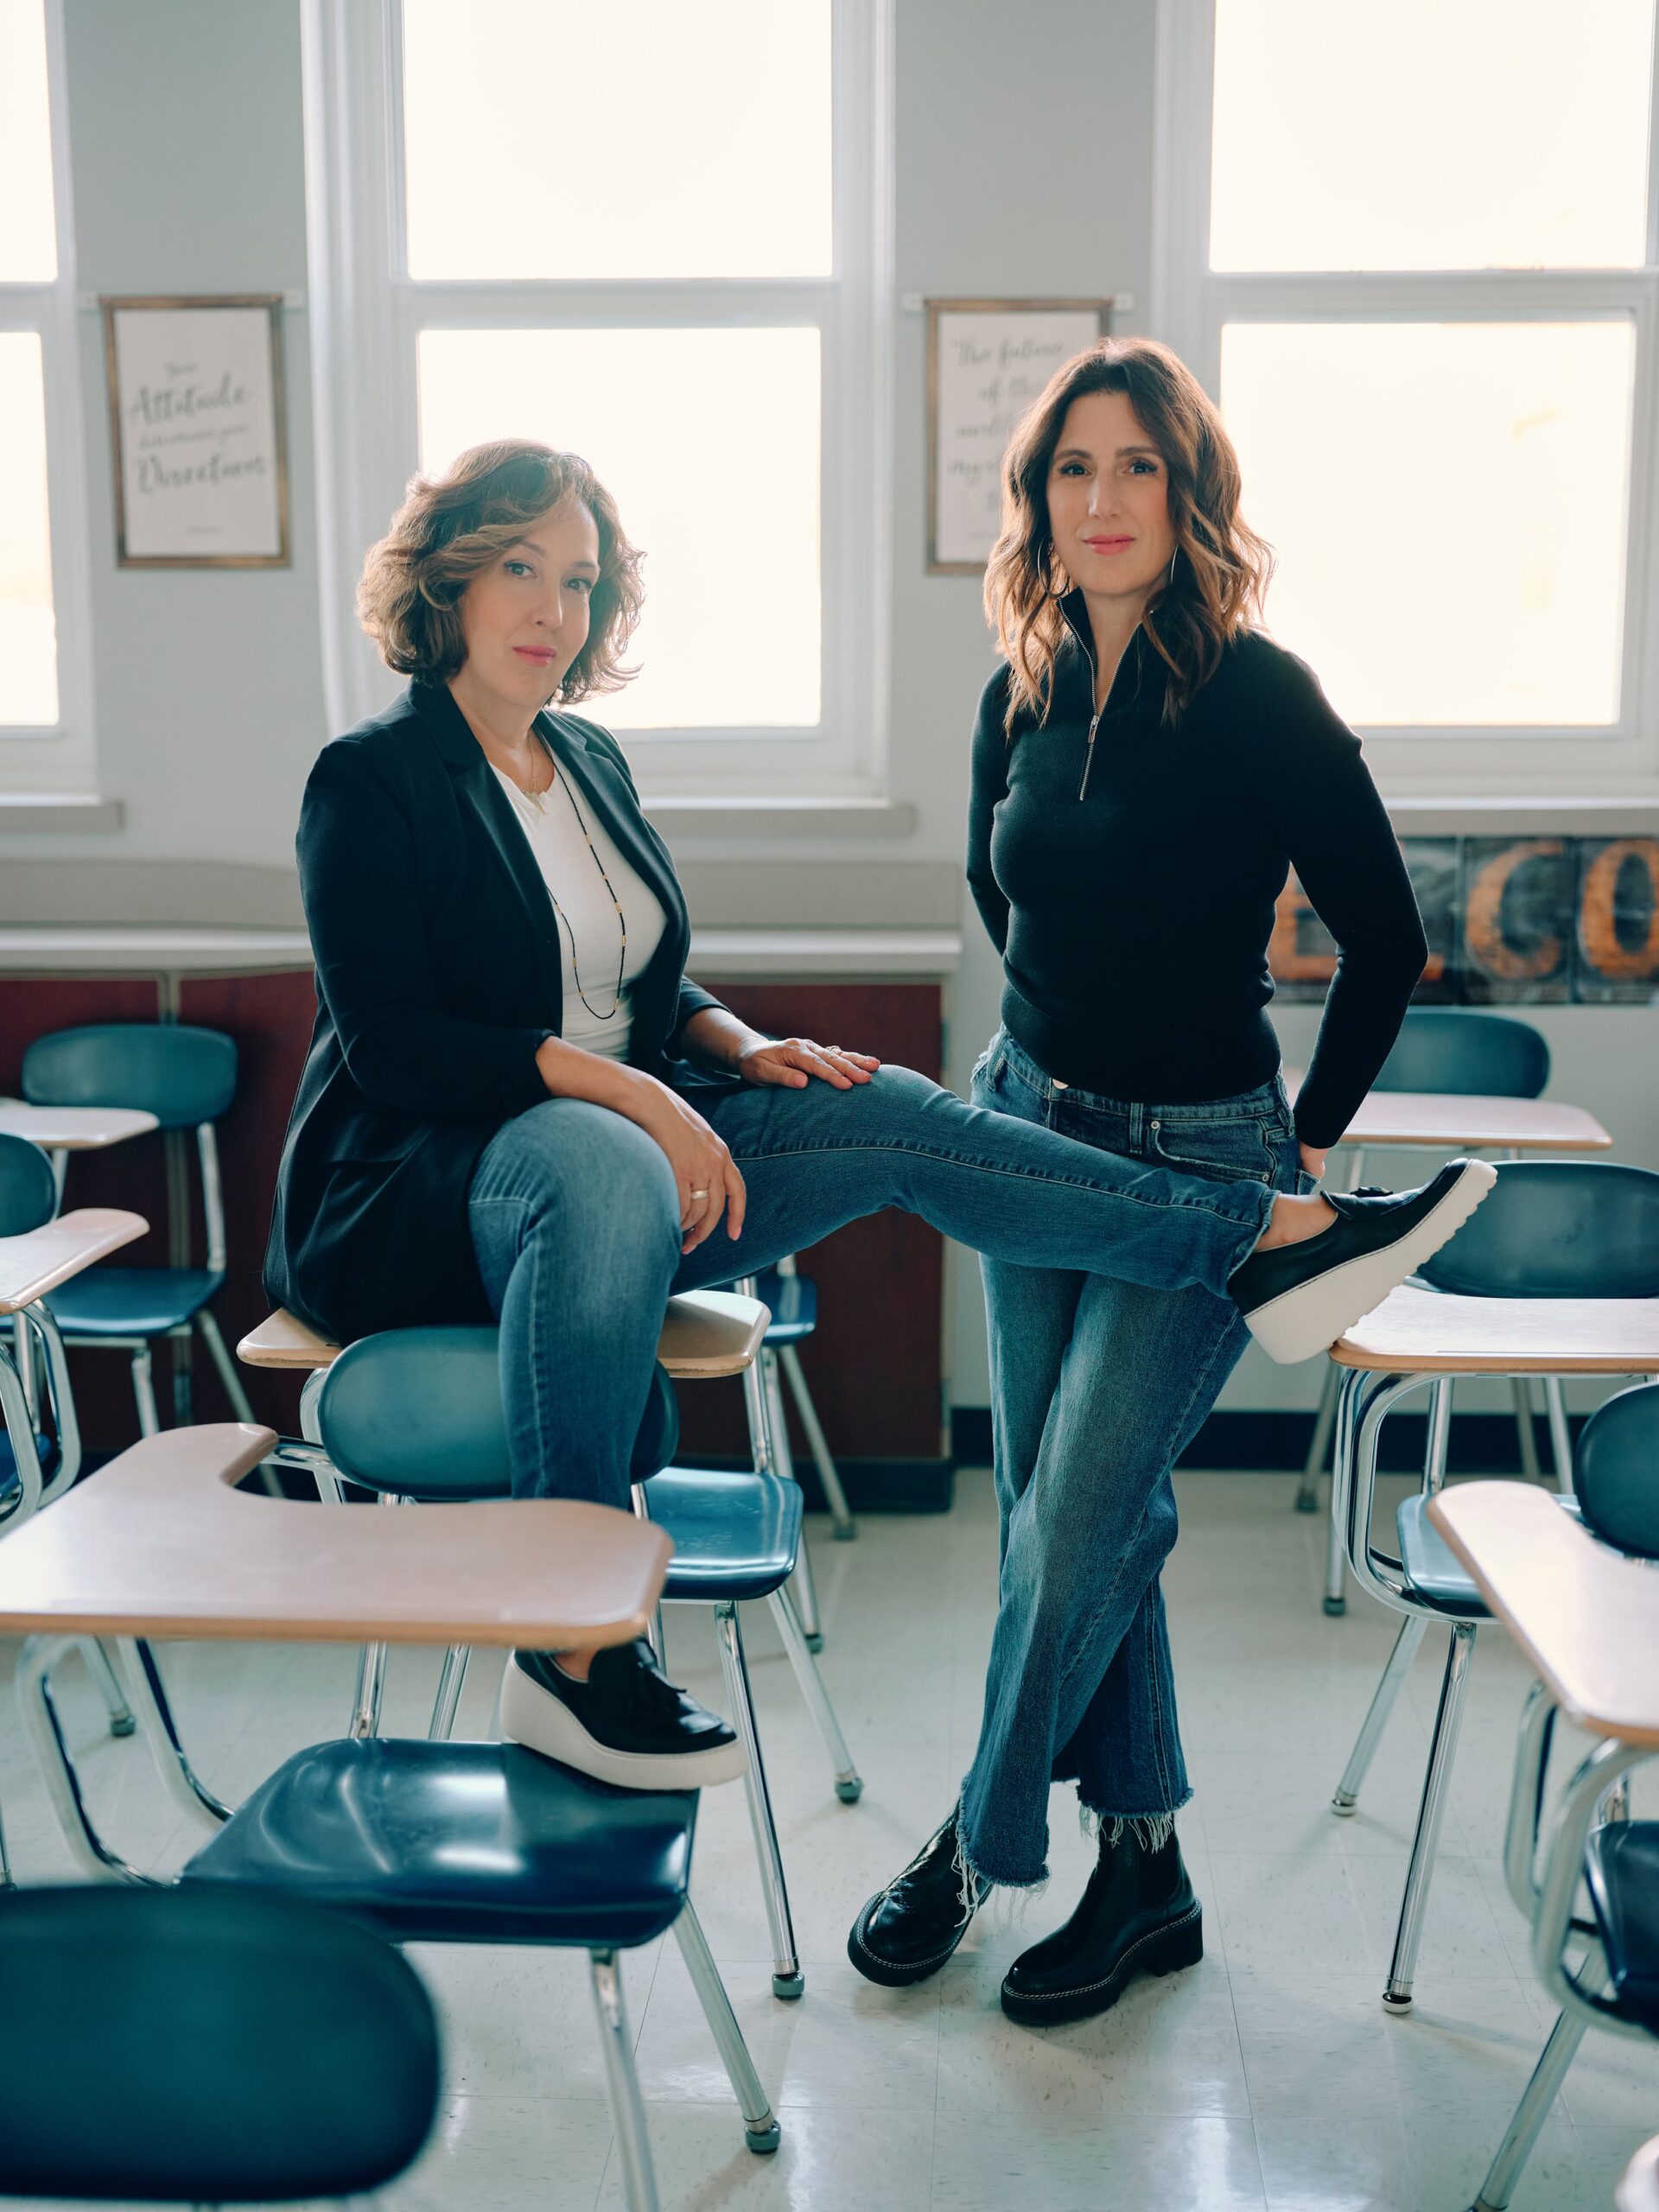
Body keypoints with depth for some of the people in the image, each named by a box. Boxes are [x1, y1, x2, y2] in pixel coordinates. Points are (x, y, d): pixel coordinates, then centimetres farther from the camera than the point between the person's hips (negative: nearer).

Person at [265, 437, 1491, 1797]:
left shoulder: (591, 764, 15)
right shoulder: (372, 781, -6)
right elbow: (392, 1045, -16)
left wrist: (744, 1049, 0)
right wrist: (618, 1086, -25)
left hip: (616, 1148, 7)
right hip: (417, 1194, -7)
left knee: (888, 1116, -14)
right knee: (602, 1163, -41)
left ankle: (1266, 1237, -15)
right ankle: (572, 1649, -40)